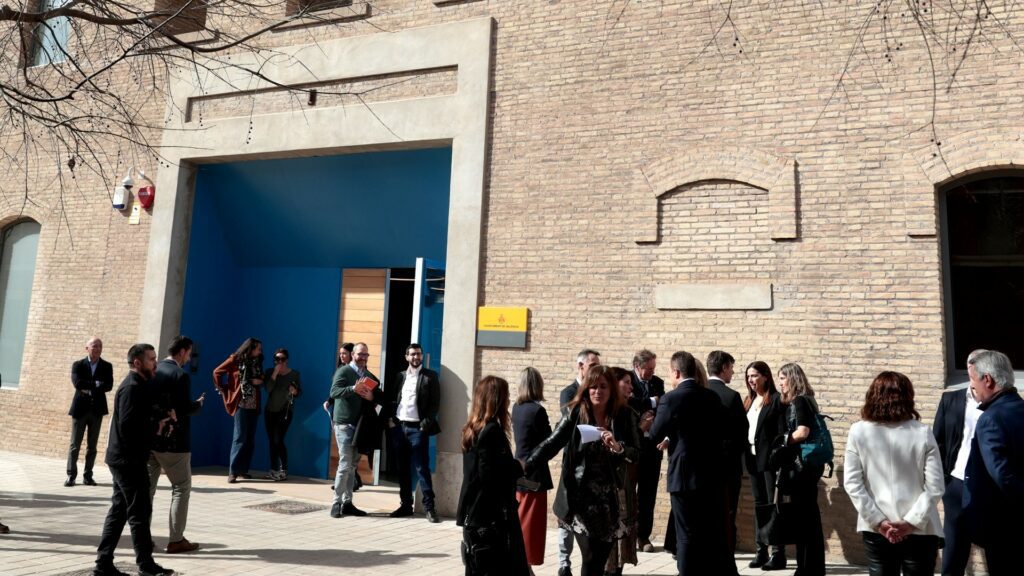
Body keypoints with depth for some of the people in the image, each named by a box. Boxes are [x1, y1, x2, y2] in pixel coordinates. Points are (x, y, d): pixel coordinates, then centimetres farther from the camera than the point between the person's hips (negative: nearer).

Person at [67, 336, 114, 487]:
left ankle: (88, 476, 12)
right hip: (80, 408, -1)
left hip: (97, 409, 1)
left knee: (92, 445, 6)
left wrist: (89, 388, -13)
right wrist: (96, 384, -12)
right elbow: (77, 383, -13)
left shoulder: (107, 366, 5)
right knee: (75, 445, 1)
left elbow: (109, 386, -8)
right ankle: (71, 475, 7)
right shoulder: (78, 365, 3)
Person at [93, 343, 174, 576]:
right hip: (129, 460, -10)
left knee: (118, 511, 13)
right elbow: (128, 427, -25)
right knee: (140, 512, -1)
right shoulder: (132, 387, -18)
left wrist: (162, 417, 1)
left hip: (124, 459, 10)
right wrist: (156, 428, -14)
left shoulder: (137, 385, 13)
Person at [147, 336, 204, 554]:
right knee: (182, 488, 4)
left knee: (147, 488, 12)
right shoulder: (181, 375, -15)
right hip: (173, 441, -7)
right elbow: (187, 409, -18)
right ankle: (175, 540, 4)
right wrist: (199, 403, 1)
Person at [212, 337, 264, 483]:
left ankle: (243, 470, 13)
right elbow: (217, 372, -1)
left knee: (250, 439, 6)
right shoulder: (235, 360, -3)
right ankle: (232, 472, -6)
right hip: (241, 405, -6)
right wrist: (223, 390, -2)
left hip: (254, 406, 6)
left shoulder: (257, 363, 13)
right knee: (240, 438, -9)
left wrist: (259, 381, -5)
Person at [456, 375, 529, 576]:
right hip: (492, 516, -9)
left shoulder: (473, 430, 10)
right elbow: (493, 476, -23)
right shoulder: (493, 431, -17)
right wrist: (519, 468, -8)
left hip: (474, 514, 9)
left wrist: (513, 467, 8)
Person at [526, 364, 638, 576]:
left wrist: (618, 448, -22)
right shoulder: (575, 414, -6)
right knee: (591, 558, -5)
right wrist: (525, 468, -26)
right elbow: (550, 445, -13)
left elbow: (635, 454, 0)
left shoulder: (622, 418, 0)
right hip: (581, 496, -3)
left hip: (610, 499, 3)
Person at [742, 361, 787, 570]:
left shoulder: (776, 399, -8)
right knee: (759, 505, 12)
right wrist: (745, 454, 6)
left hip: (769, 458, -7)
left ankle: (778, 554, 5)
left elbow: (782, 432, -13)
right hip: (753, 458, 7)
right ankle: (761, 551, 19)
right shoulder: (749, 400, 13)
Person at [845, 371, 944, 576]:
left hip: (875, 530, 0)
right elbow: (935, 488, -8)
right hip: (919, 530, 0)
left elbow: (852, 484, -7)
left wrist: (878, 521, -4)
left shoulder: (858, 431, -5)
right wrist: (911, 521, -6)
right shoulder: (922, 433, -5)